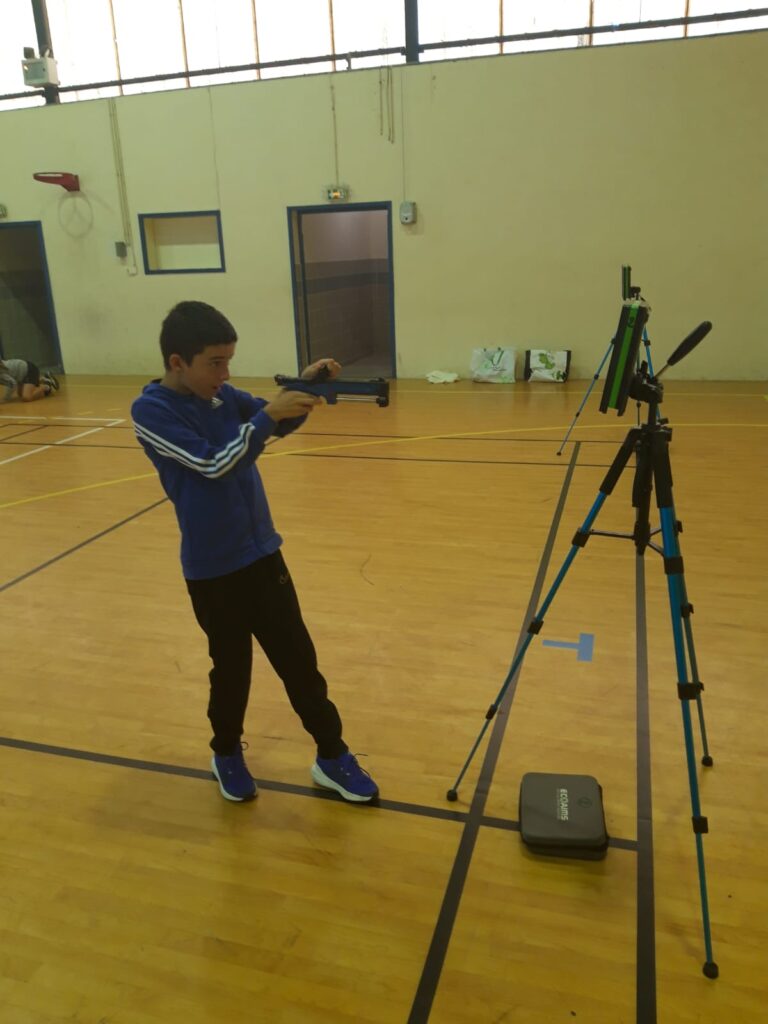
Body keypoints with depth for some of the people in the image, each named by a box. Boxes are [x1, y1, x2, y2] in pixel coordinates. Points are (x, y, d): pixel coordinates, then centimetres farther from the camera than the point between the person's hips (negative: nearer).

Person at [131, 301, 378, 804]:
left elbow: (279, 425, 10)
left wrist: (303, 388, -9)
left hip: (261, 551, 5)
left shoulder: (223, 396, 1)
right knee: (231, 666, 11)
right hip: (211, 567, -5)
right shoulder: (150, 411, -15)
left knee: (298, 657, 10)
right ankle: (227, 754, 38)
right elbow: (211, 462, -25)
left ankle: (332, 756, 24)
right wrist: (267, 414, -27)